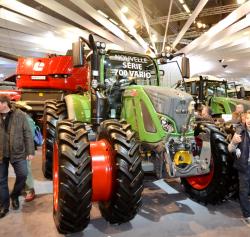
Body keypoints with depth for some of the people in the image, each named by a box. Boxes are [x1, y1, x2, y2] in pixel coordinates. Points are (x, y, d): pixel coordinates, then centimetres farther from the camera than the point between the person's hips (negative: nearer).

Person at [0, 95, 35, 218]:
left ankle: (14, 196, 27)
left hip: (18, 152, -2)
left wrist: (30, 151, -7)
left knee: (22, 175, -2)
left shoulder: (20, 115, -4)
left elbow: (27, 134, -4)